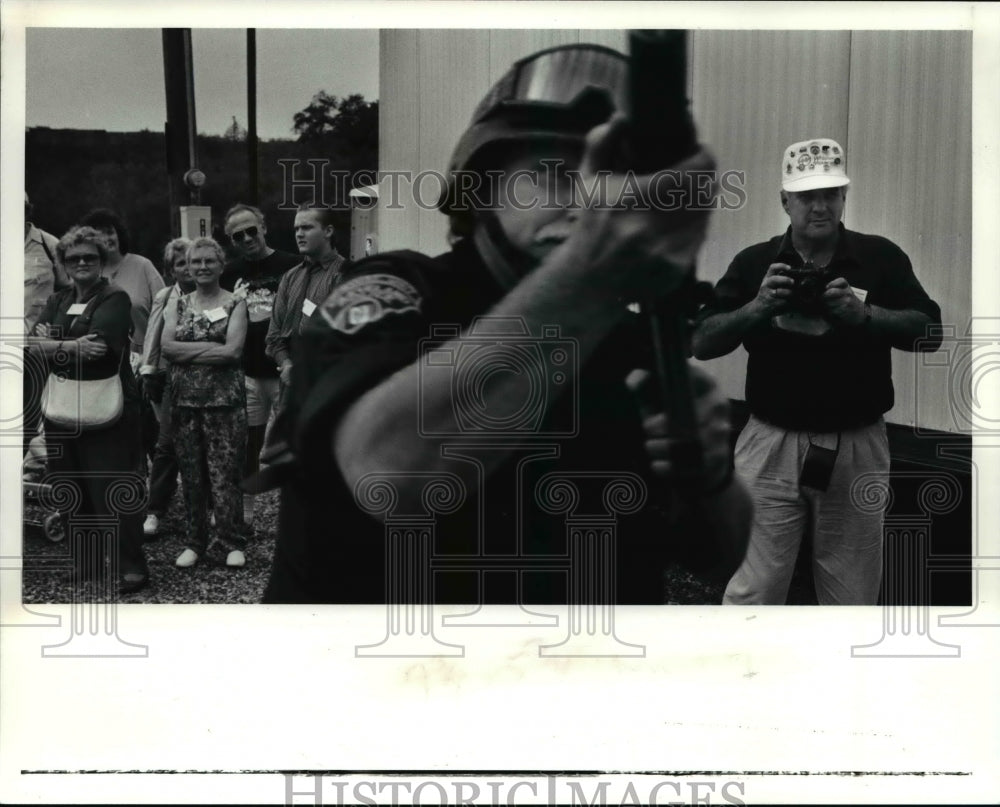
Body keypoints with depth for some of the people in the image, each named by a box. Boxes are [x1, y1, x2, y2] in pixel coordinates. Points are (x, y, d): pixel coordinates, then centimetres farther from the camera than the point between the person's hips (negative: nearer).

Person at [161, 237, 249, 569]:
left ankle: (233, 543, 7)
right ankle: (195, 542, 18)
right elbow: (166, 347, -2)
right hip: (184, 400, 3)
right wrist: (212, 347, -10)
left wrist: (187, 351, -8)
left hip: (224, 400, -3)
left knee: (224, 475, -4)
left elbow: (232, 351, -11)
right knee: (191, 475, 7)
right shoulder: (177, 304, 12)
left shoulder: (234, 304, 1)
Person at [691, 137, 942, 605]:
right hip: (772, 445, 0)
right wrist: (758, 307, -18)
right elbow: (702, 344, -2)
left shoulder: (881, 258, 2)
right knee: (752, 595, 0)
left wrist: (863, 313, -20)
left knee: (853, 597, 10)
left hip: (857, 449, 1)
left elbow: (928, 332, -4)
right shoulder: (754, 263, 3)